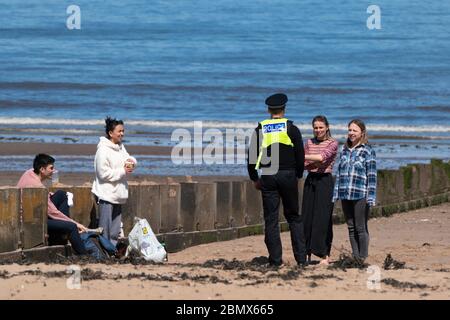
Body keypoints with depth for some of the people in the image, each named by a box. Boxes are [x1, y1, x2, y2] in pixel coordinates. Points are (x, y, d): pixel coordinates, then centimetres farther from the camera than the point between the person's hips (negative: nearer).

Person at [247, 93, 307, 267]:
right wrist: (298, 175, 15)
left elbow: (252, 156, 3)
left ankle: (275, 259, 0)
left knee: (271, 220, 3)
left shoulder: (260, 129, 4)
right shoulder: (291, 128, 0)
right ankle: (301, 257, 2)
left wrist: (255, 179, 13)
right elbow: (300, 155, 1)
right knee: (294, 217, 8)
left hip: (268, 178, 0)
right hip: (288, 175, 0)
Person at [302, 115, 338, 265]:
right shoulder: (309, 143, 12)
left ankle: (325, 255, -5)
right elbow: (303, 165, 9)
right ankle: (308, 254, 5)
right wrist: (314, 164, -10)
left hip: (325, 181, -5)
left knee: (323, 218, -7)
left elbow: (323, 156, -19)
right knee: (307, 218, 1)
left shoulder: (332, 143, -2)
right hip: (310, 180, 5)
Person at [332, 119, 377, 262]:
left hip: (360, 196, -5)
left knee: (361, 228, -1)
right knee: (351, 227, 9)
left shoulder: (368, 151, -3)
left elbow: (372, 175, -6)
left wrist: (371, 197, -11)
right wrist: (335, 193, 13)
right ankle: (355, 257, 14)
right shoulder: (344, 150, 13)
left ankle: (362, 258, 4)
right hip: (345, 195, 5)